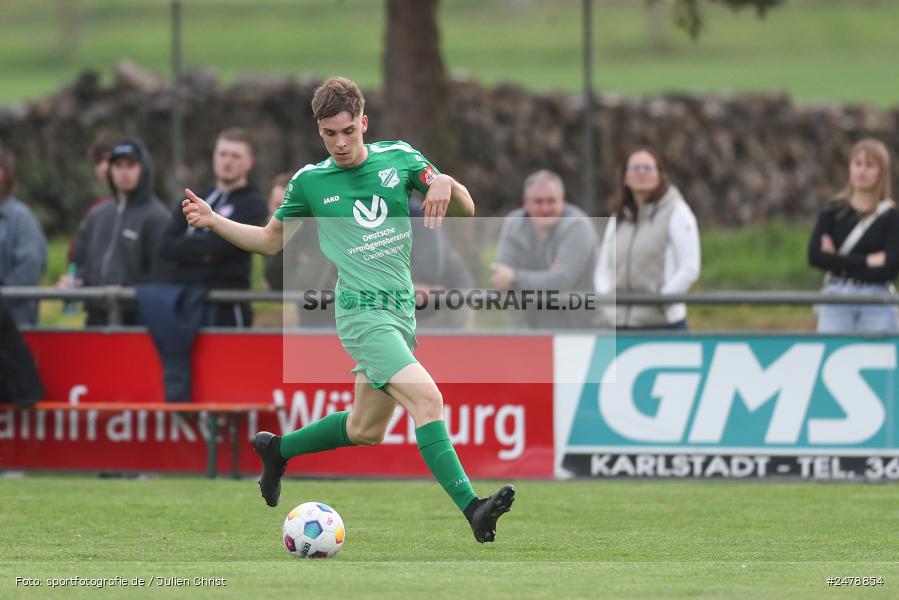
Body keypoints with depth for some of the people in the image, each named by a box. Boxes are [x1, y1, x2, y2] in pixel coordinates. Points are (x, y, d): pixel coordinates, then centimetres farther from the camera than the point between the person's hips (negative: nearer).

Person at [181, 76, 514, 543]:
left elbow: (466, 211, 6)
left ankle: (278, 449, 38)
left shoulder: (399, 158, 5)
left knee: (366, 430, 15)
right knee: (427, 398, -24)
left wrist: (444, 183, -16)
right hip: (362, 311, -5)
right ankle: (472, 510, -31)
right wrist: (213, 222, 0)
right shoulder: (310, 181, 0)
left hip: (401, 309, 5)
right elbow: (270, 241, 15)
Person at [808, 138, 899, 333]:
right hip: (836, 300, 1)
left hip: (877, 304, -1)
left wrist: (838, 261, -8)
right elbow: (815, 256, -6)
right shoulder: (833, 212, 6)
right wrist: (868, 260, -9)